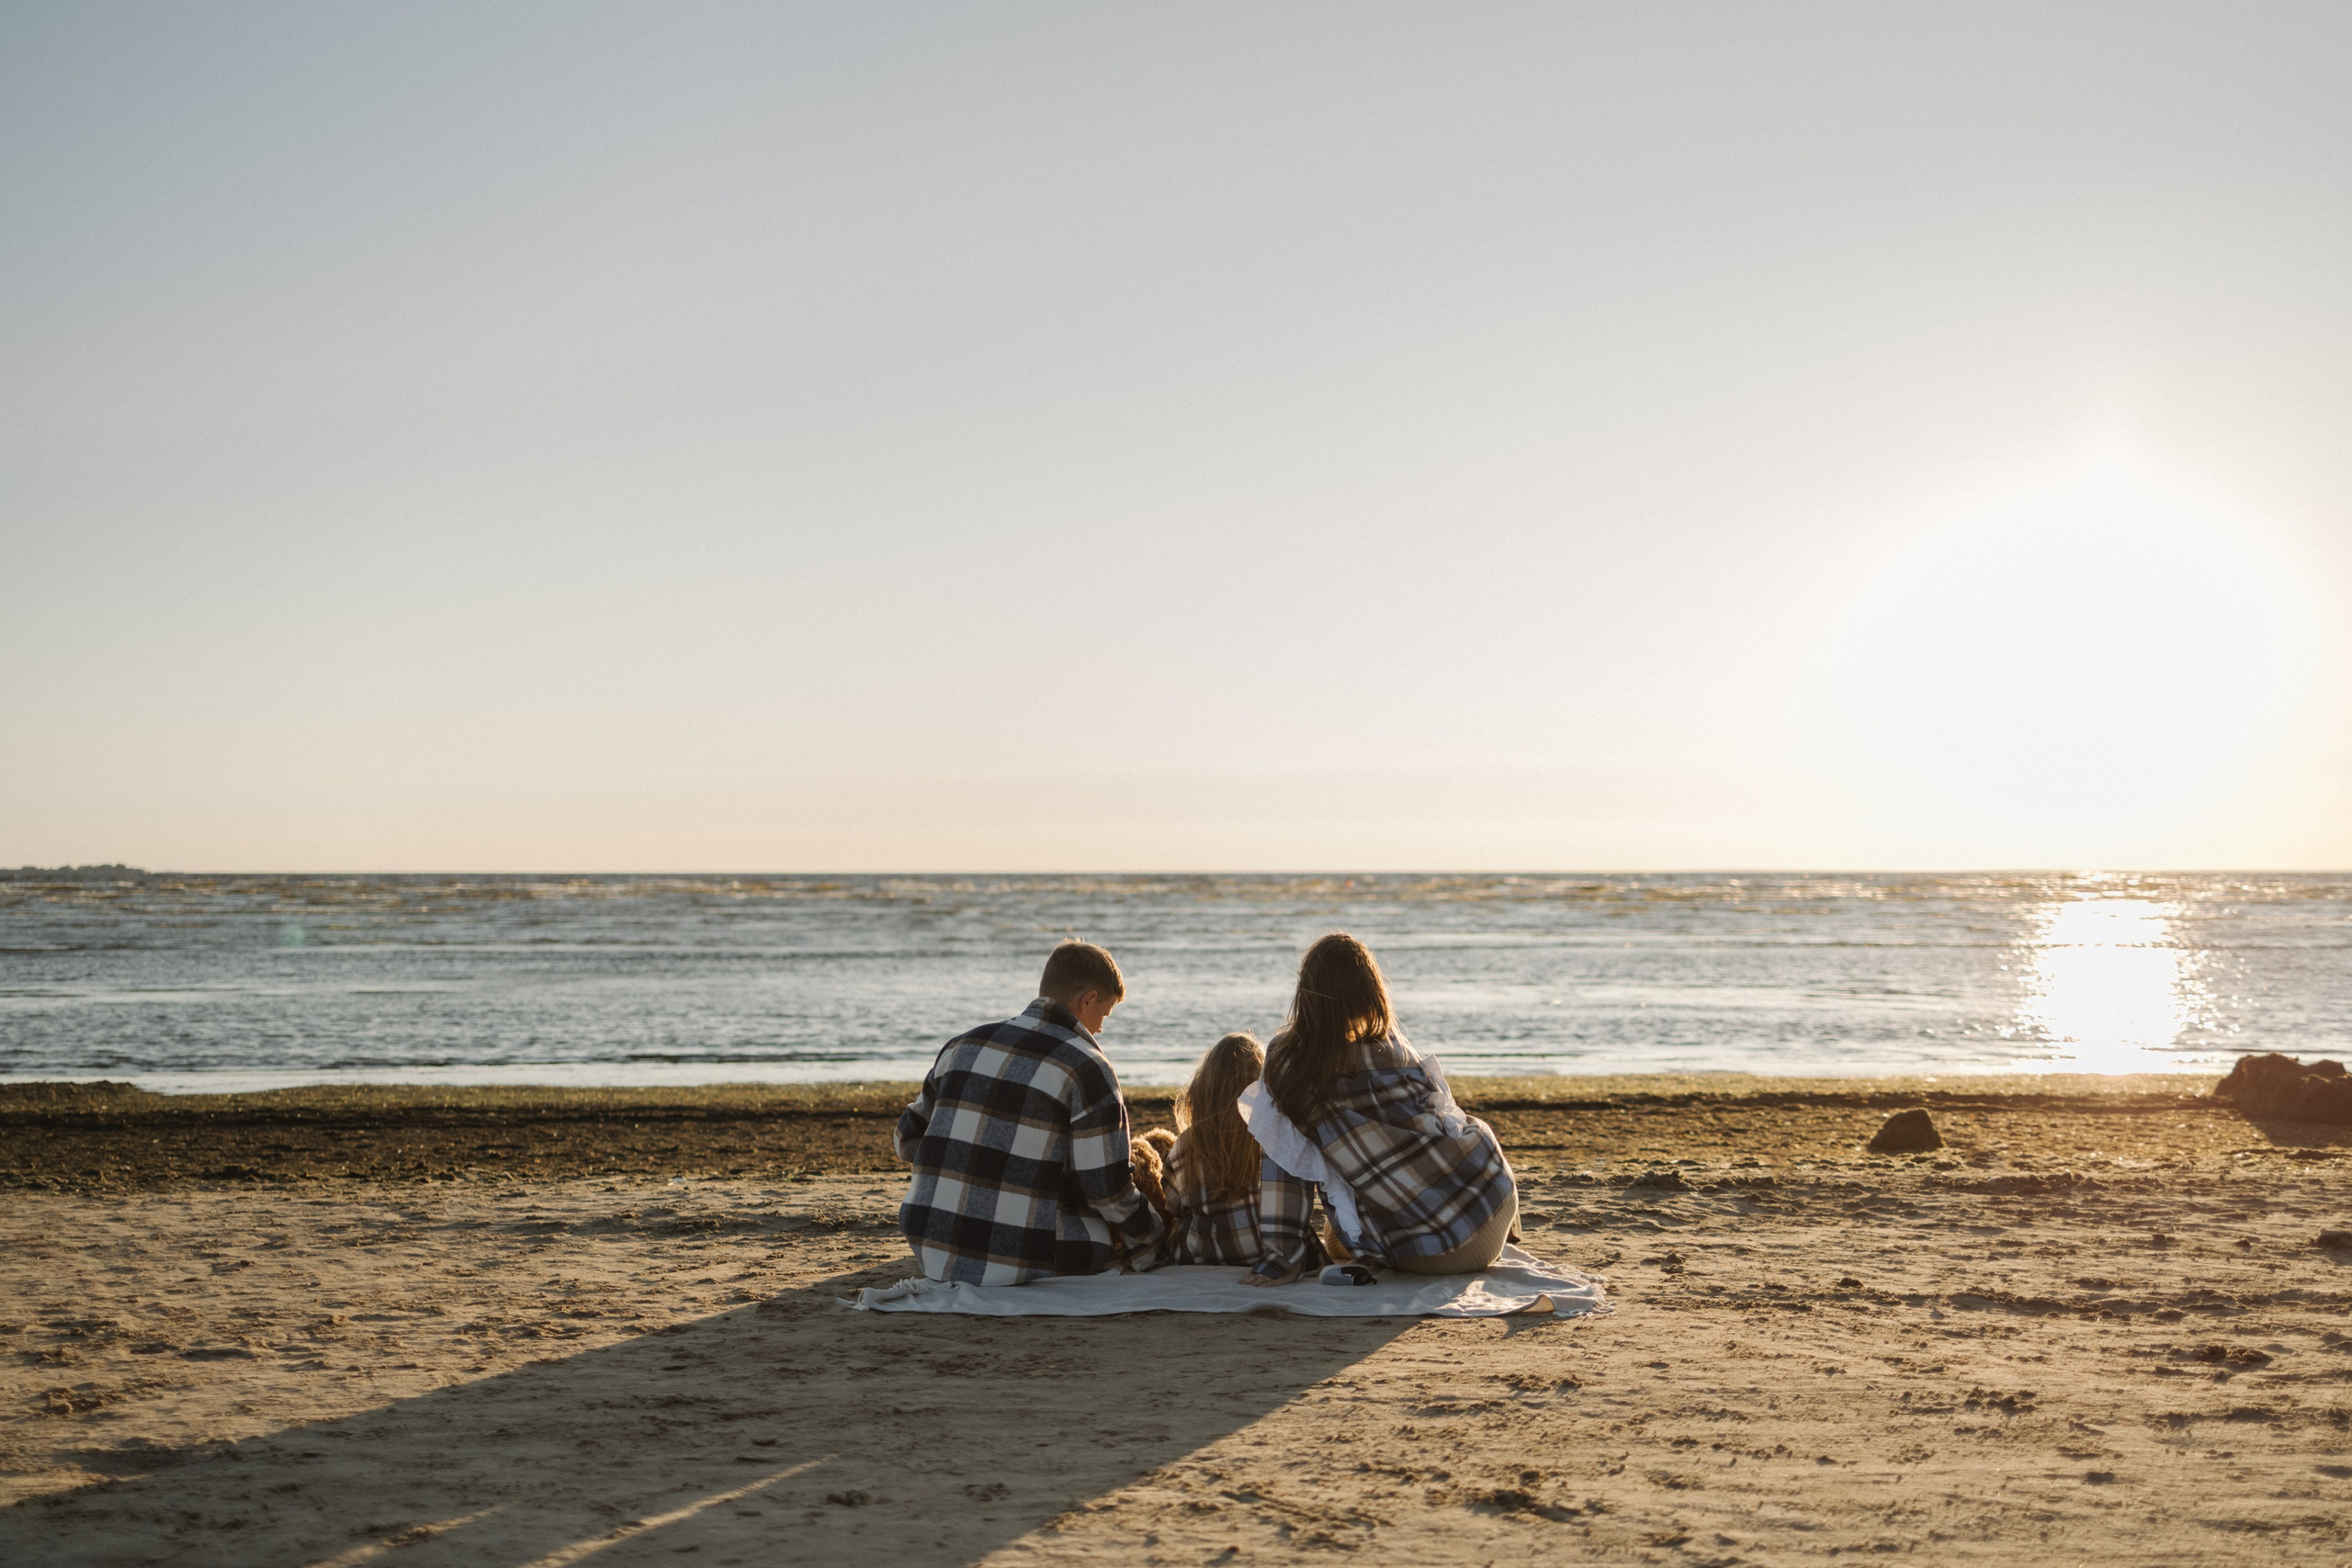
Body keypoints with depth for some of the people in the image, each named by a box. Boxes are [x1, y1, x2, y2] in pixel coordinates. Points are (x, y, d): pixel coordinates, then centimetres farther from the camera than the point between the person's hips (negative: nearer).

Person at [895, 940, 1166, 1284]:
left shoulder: (962, 1047, 9)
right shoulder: (1087, 1069, -9)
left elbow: (907, 1139, 19)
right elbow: (1108, 1188, -8)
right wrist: (1149, 1242, 10)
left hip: (933, 1252, 6)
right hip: (1021, 1264, -6)